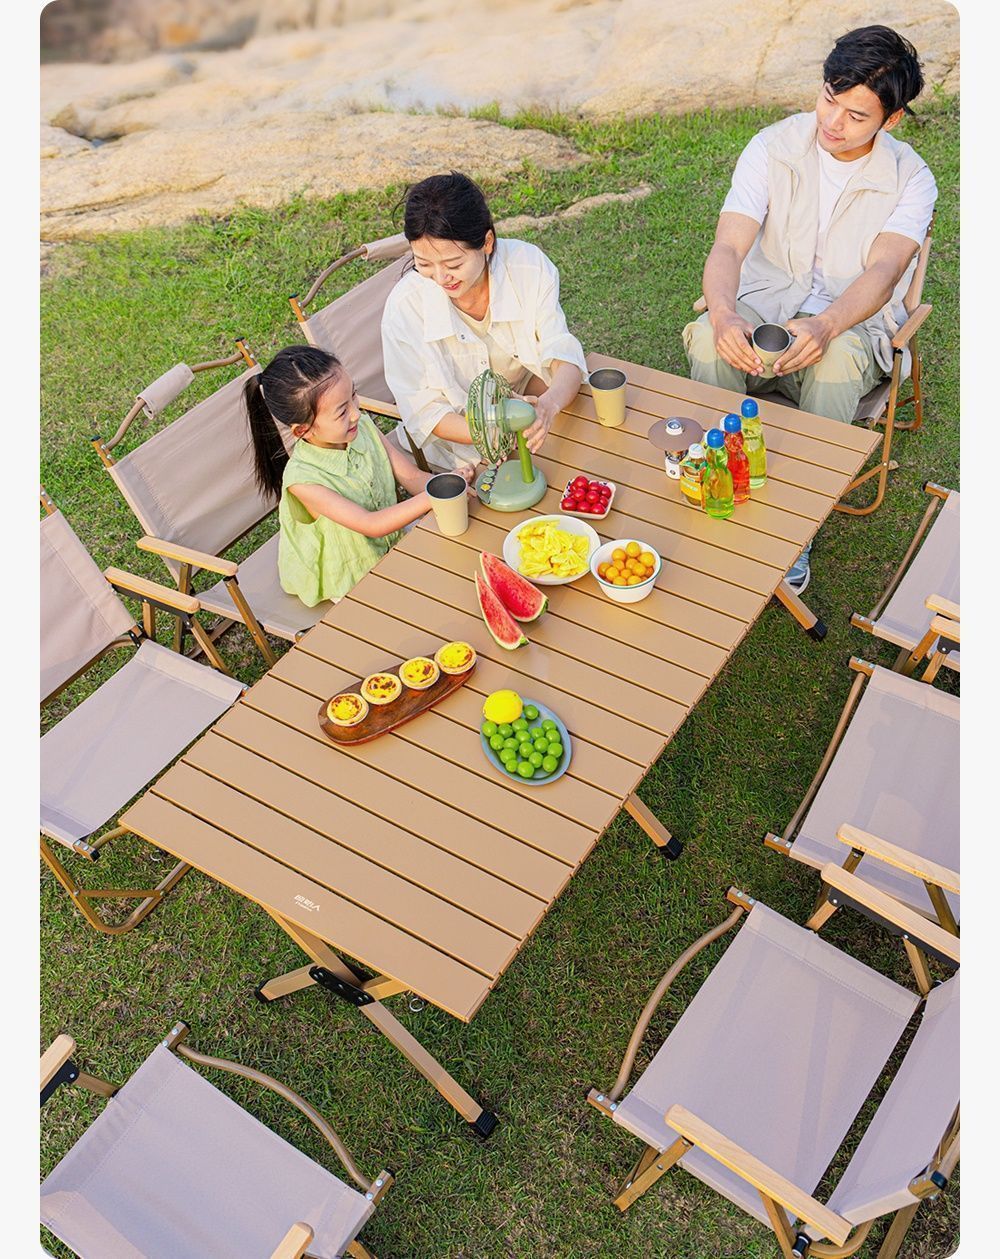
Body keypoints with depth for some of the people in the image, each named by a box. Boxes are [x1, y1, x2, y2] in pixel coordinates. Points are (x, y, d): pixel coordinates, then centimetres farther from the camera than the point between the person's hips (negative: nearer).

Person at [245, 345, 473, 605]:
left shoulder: (363, 427, -11)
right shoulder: (301, 479, -29)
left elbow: (412, 477, -7)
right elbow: (372, 525, -31)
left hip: (393, 544, 6)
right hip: (353, 582, -6)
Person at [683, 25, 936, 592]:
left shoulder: (910, 179, -5)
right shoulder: (772, 148, -4)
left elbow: (882, 274, -20)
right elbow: (728, 247, -16)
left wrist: (825, 326, -43)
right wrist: (724, 312, -40)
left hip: (853, 319, -1)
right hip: (763, 304, 1)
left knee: (837, 360, -38)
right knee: (707, 339, -33)